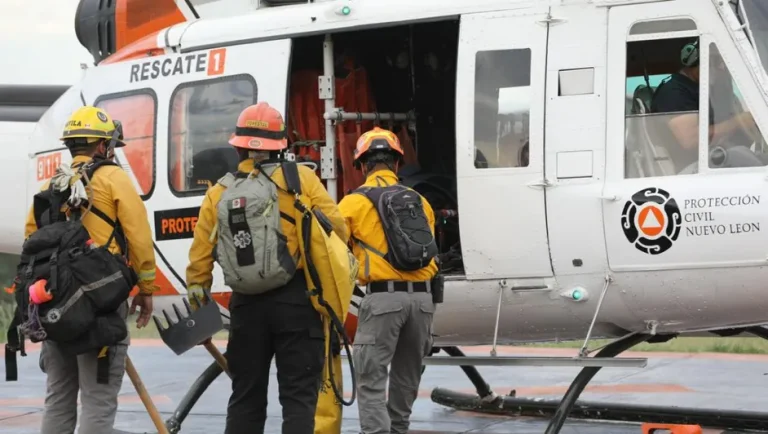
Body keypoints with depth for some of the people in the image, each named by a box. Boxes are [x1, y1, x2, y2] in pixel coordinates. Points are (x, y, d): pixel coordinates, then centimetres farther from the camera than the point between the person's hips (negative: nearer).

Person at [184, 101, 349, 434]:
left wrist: (196, 295, 17)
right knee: (298, 395, 0)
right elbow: (335, 227, -8)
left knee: (246, 396, 13)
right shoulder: (299, 178, -4)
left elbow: (200, 254, 5)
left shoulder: (218, 194, 6)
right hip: (296, 300, -3)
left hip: (246, 305, 3)